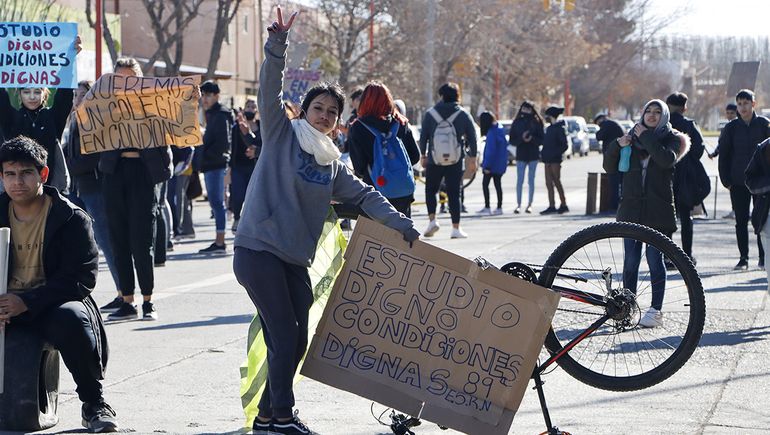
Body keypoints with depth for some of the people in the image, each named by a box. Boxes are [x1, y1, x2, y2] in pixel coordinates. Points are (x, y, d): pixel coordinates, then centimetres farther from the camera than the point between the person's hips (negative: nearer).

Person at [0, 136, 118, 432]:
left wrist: (26, 302, -24)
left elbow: (82, 278, -12)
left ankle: (94, 405, -16)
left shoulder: (71, 218, -4)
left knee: (72, 319, -38)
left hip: (54, 306, -2)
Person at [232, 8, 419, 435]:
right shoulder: (282, 135, 0)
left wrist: (405, 227, 5)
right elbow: (269, 92, -12)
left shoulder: (332, 164, 16)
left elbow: (364, 195, 14)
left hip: (295, 260, 6)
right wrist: (277, 45, -25)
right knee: (284, 335, -9)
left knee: (294, 340, 5)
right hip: (258, 251, -6)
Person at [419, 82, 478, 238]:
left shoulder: (430, 114, 0)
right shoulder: (464, 115, 0)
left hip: (434, 161, 0)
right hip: (455, 161, 0)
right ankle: (456, 228, 1)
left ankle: (432, 220, -2)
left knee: (430, 190, 15)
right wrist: (472, 159, 7)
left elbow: (423, 137, 4)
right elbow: (472, 138, 1)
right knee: (454, 193, 3)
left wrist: (423, 155, 15)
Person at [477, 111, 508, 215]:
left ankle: (487, 207, -5)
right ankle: (499, 208, 13)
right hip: (500, 164, 9)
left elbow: (490, 151, -21)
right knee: (498, 184, 12)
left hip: (492, 164, -9)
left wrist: (487, 165, -18)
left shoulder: (491, 133, -18)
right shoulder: (500, 130, 10)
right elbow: (505, 145, 15)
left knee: (485, 184, -1)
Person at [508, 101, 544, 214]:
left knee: (531, 180, 5)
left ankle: (530, 204, 11)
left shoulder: (537, 122, 0)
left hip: (533, 154, -1)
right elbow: (511, 140, 2)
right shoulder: (517, 122, 4)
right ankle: (518, 204, 2)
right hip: (520, 155, 1)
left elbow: (542, 139, -2)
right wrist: (521, 138, -15)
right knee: (519, 180, -2)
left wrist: (532, 138, -19)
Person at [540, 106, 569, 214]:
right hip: (548, 159, 8)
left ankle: (563, 205, 2)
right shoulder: (549, 128, 15)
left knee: (556, 182, -5)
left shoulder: (559, 129, -10)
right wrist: (543, 153, 8)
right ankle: (552, 206, 8)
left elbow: (564, 145, -13)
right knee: (549, 183, 6)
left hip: (555, 160, -8)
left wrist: (555, 154, -19)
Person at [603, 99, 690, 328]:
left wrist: (646, 137, -14)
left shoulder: (671, 139, 5)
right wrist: (617, 146, -6)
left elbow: (667, 159, -18)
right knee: (630, 260, 2)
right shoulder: (633, 137, 15)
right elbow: (610, 167, 12)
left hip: (658, 210, -3)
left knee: (655, 258, -4)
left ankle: (656, 310, 4)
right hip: (631, 208, 3)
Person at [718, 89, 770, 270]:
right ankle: (743, 258, 8)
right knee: (741, 221, 3)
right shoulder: (731, 127, 4)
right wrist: (725, 180, 1)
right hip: (738, 182, 1)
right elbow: (723, 154, 7)